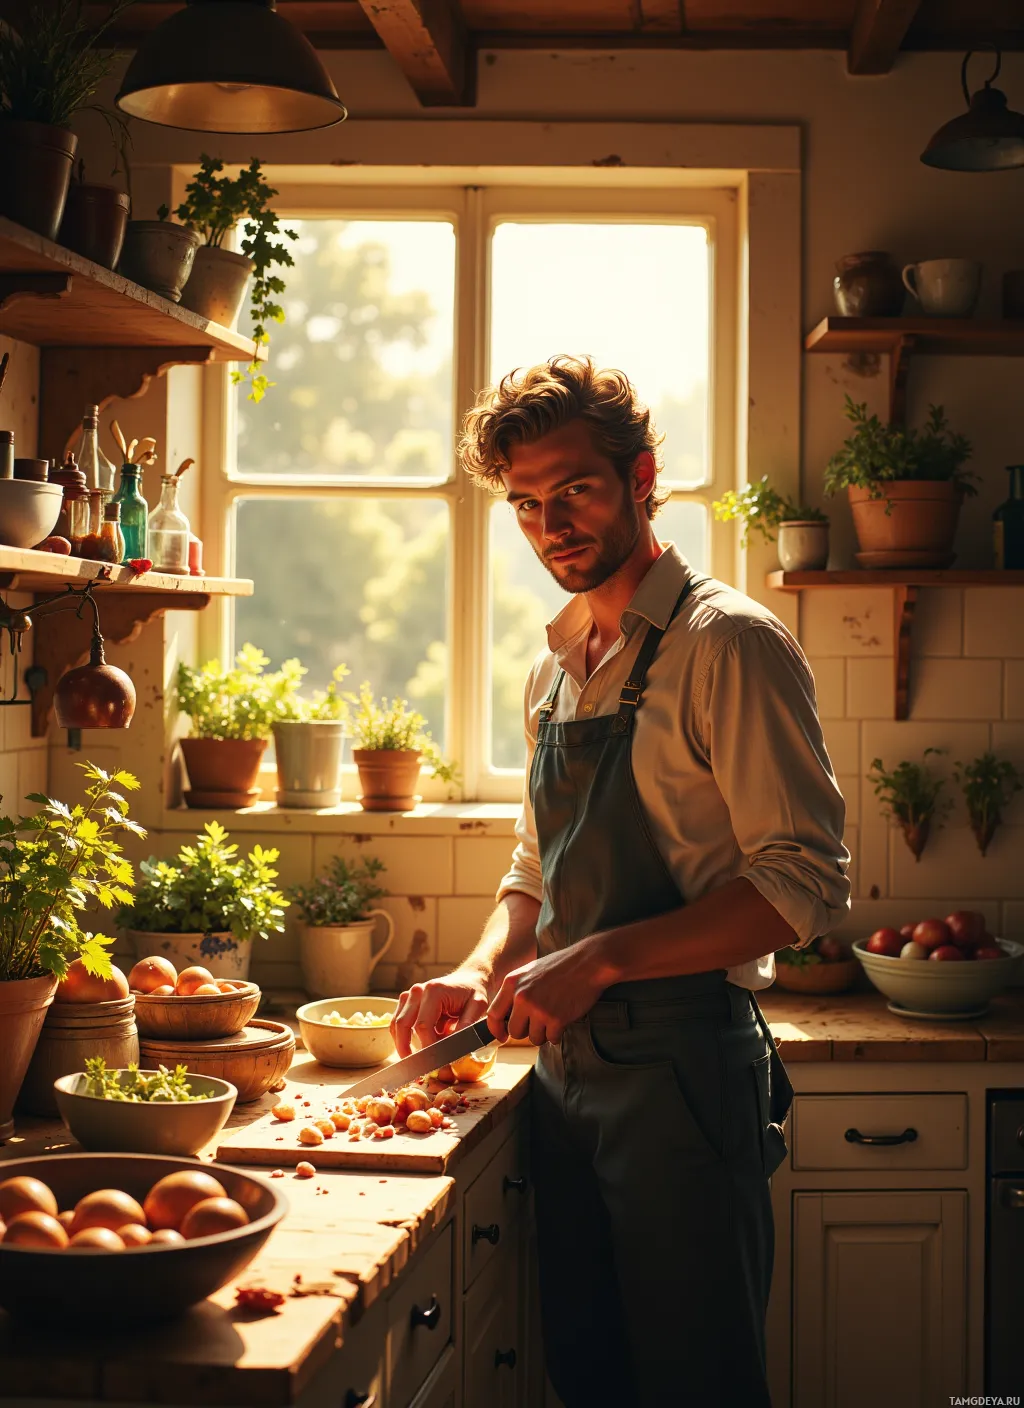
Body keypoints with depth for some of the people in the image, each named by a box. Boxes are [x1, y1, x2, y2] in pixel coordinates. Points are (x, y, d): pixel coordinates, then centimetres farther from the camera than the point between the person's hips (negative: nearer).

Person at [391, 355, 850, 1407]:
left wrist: (600, 959, -21)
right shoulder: (554, 669, 14)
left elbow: (805, 883, -17)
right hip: (567, 1067, 7)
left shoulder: (727, 643, -10)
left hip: (684, 1065, -7)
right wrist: (483, 973, 4)